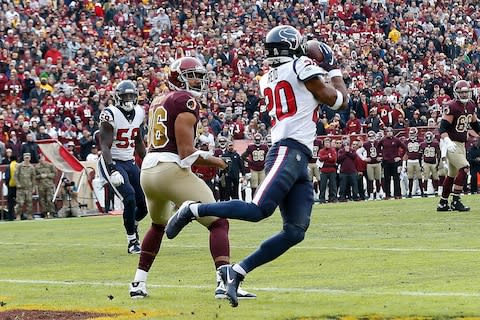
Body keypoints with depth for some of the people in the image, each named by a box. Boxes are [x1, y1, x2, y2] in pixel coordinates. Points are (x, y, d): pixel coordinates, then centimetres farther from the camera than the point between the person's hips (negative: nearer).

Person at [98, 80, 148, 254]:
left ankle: (133, 225, 35)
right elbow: (105, 146, -21)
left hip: (130, 162, 7)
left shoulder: (138, 112, 4)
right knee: (130, 197, -22)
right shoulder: (110, 115, -17)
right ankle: (132, 242, -7)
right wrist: (112, 171, -32)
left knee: (145, 203, 1)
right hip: (112, 162, -7)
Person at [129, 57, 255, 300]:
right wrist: (214, 161, 3)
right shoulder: (186, 101, -5)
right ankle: (224, 283, -20)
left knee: (159, 225, 34)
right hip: (172, 171, -8)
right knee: (218, 223, -3)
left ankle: (138, 283, 33)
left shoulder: (158, 102, 20)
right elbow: (186, 152, -12)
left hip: (148, 170, 8)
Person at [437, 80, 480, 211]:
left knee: (452, 174, 14)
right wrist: (447, 141, -35)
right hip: (450, 144, -9)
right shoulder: (451, 107, -17)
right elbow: (443, 128, -21)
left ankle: (443, 203, 23)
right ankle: (455, 202, -16)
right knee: (464, 168, -20)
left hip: (461, 144, 9)